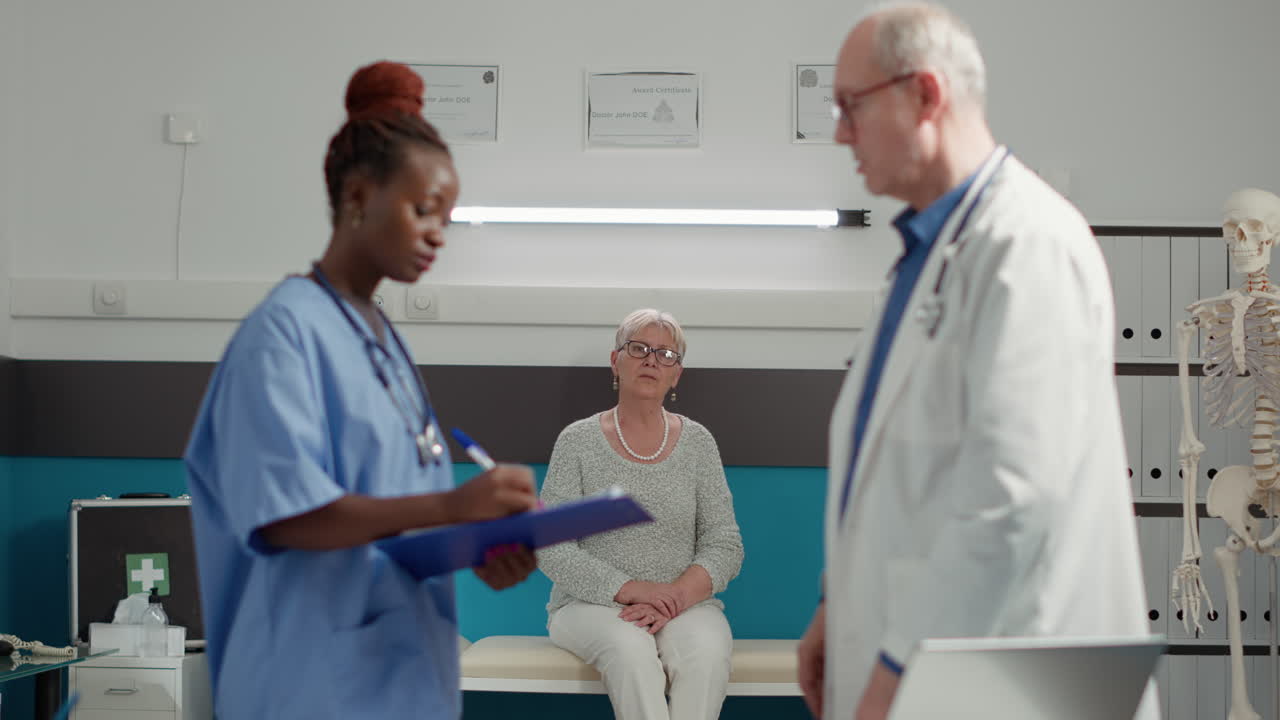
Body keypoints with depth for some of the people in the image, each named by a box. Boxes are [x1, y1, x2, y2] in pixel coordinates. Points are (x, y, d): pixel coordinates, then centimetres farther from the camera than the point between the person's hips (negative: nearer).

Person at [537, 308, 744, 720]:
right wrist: (628, 589, -16)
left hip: (685, 603, 2)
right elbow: (551, 550, -2)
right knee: (630, 648, -36)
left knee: (708, 650, -33)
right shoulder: (578, 441, 4)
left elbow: (725, 547, 4)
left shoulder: (697, 443, 9)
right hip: (591, 603, -1)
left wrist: (675, 597, -15)